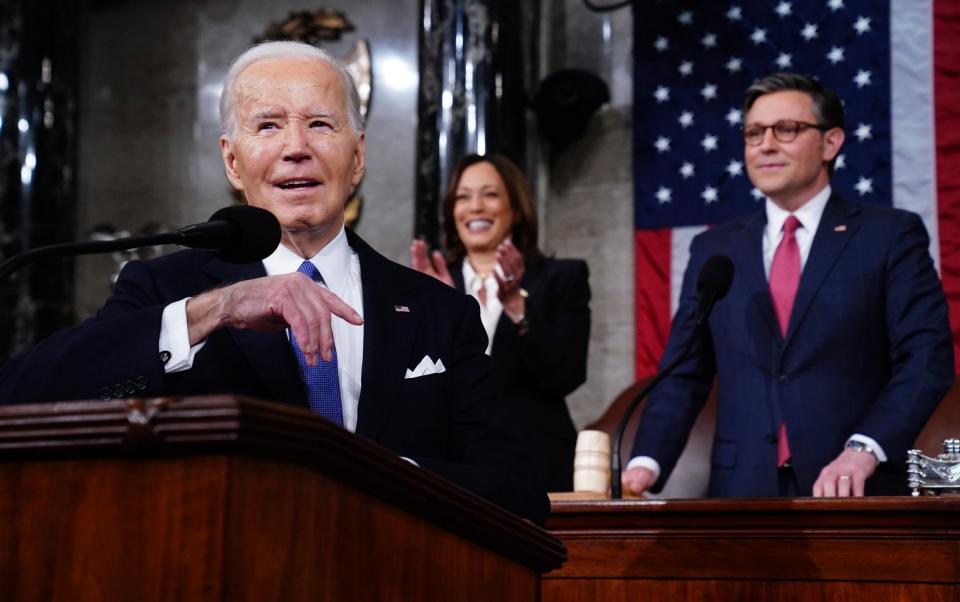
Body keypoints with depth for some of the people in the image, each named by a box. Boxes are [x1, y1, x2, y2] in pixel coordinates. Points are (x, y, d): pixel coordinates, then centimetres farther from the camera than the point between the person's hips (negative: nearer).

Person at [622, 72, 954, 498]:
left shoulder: (889, 236, 2)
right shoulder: (714, 250, 12)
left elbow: (926, 359, -6)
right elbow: (683, 376, 8)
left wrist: (864, 449, -20)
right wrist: (646, 464, -8)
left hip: (855, 492, -2)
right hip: (741, 492, 3)